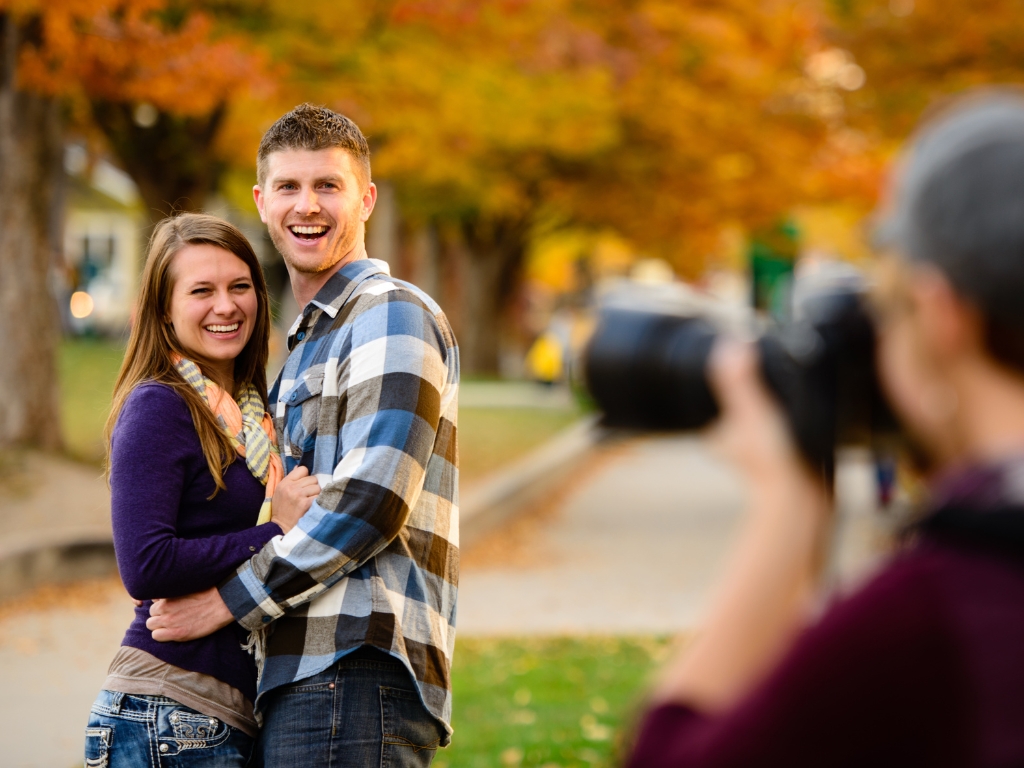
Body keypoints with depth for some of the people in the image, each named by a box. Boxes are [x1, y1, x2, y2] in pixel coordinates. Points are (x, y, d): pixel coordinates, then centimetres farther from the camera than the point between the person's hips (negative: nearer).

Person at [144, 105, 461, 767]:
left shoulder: (392, 313, -5)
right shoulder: (311, 339, 26)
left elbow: (370, 500, -15)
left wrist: (232, 600, -11)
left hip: (360, 665, -9)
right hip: (302, 675, 9)